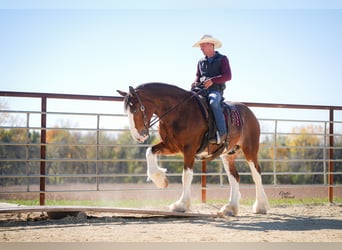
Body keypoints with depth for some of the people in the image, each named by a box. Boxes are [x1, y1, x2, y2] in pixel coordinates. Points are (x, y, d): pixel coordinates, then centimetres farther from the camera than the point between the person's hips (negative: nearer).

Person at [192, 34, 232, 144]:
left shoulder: (222, 59, 4)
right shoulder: (201, 62, 21)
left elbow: (228, 76, -6)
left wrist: (212, 80, -20)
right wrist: (195, 83, 0)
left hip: (216, 90, -5)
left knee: (213, 103, -38)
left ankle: (222, 134, -37)